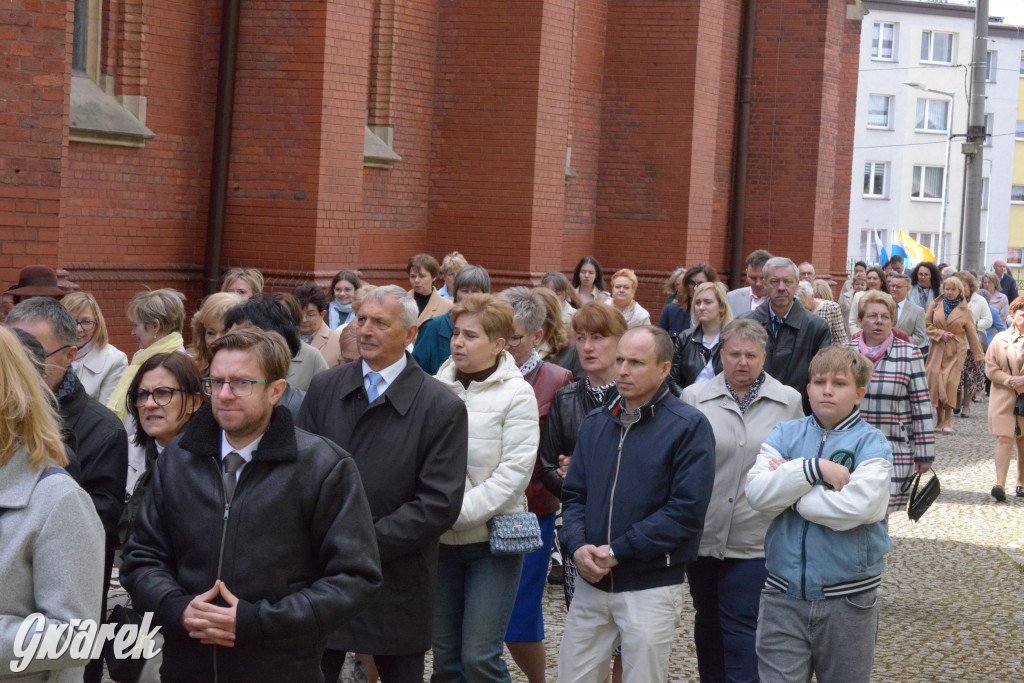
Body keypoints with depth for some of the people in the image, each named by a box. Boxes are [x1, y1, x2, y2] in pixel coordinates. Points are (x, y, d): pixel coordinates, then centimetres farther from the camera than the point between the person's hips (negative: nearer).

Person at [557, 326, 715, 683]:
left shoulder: (688, 426, -7)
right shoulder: (595, 423, 11)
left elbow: (686, 510, -15)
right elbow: (573, 495, 13)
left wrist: (617, 552, -16)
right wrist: (577, 546, -8)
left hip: (651, 587, -5)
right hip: (591, 583, 5)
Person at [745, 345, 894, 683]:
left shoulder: (870, 443, -3)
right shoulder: (784, 435, 7)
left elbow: (859, 506, -20)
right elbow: (757, 493, -8)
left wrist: (786, 488, -10)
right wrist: (815, 468, -18)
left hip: (847, 601, -2)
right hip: (784, 595, 2)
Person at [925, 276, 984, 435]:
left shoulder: (964, 310, 5)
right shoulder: (935, 305, 7)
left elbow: (972, 334, 9)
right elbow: (927, 325, 7)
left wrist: (978, 355, 11)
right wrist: (941, 334, -9)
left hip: (955, 351, -1)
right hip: (937, 350, 2)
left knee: (951, 383, -12)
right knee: (936, 381, -5)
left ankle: (947, 421, -5)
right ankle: (939, 419, 7)